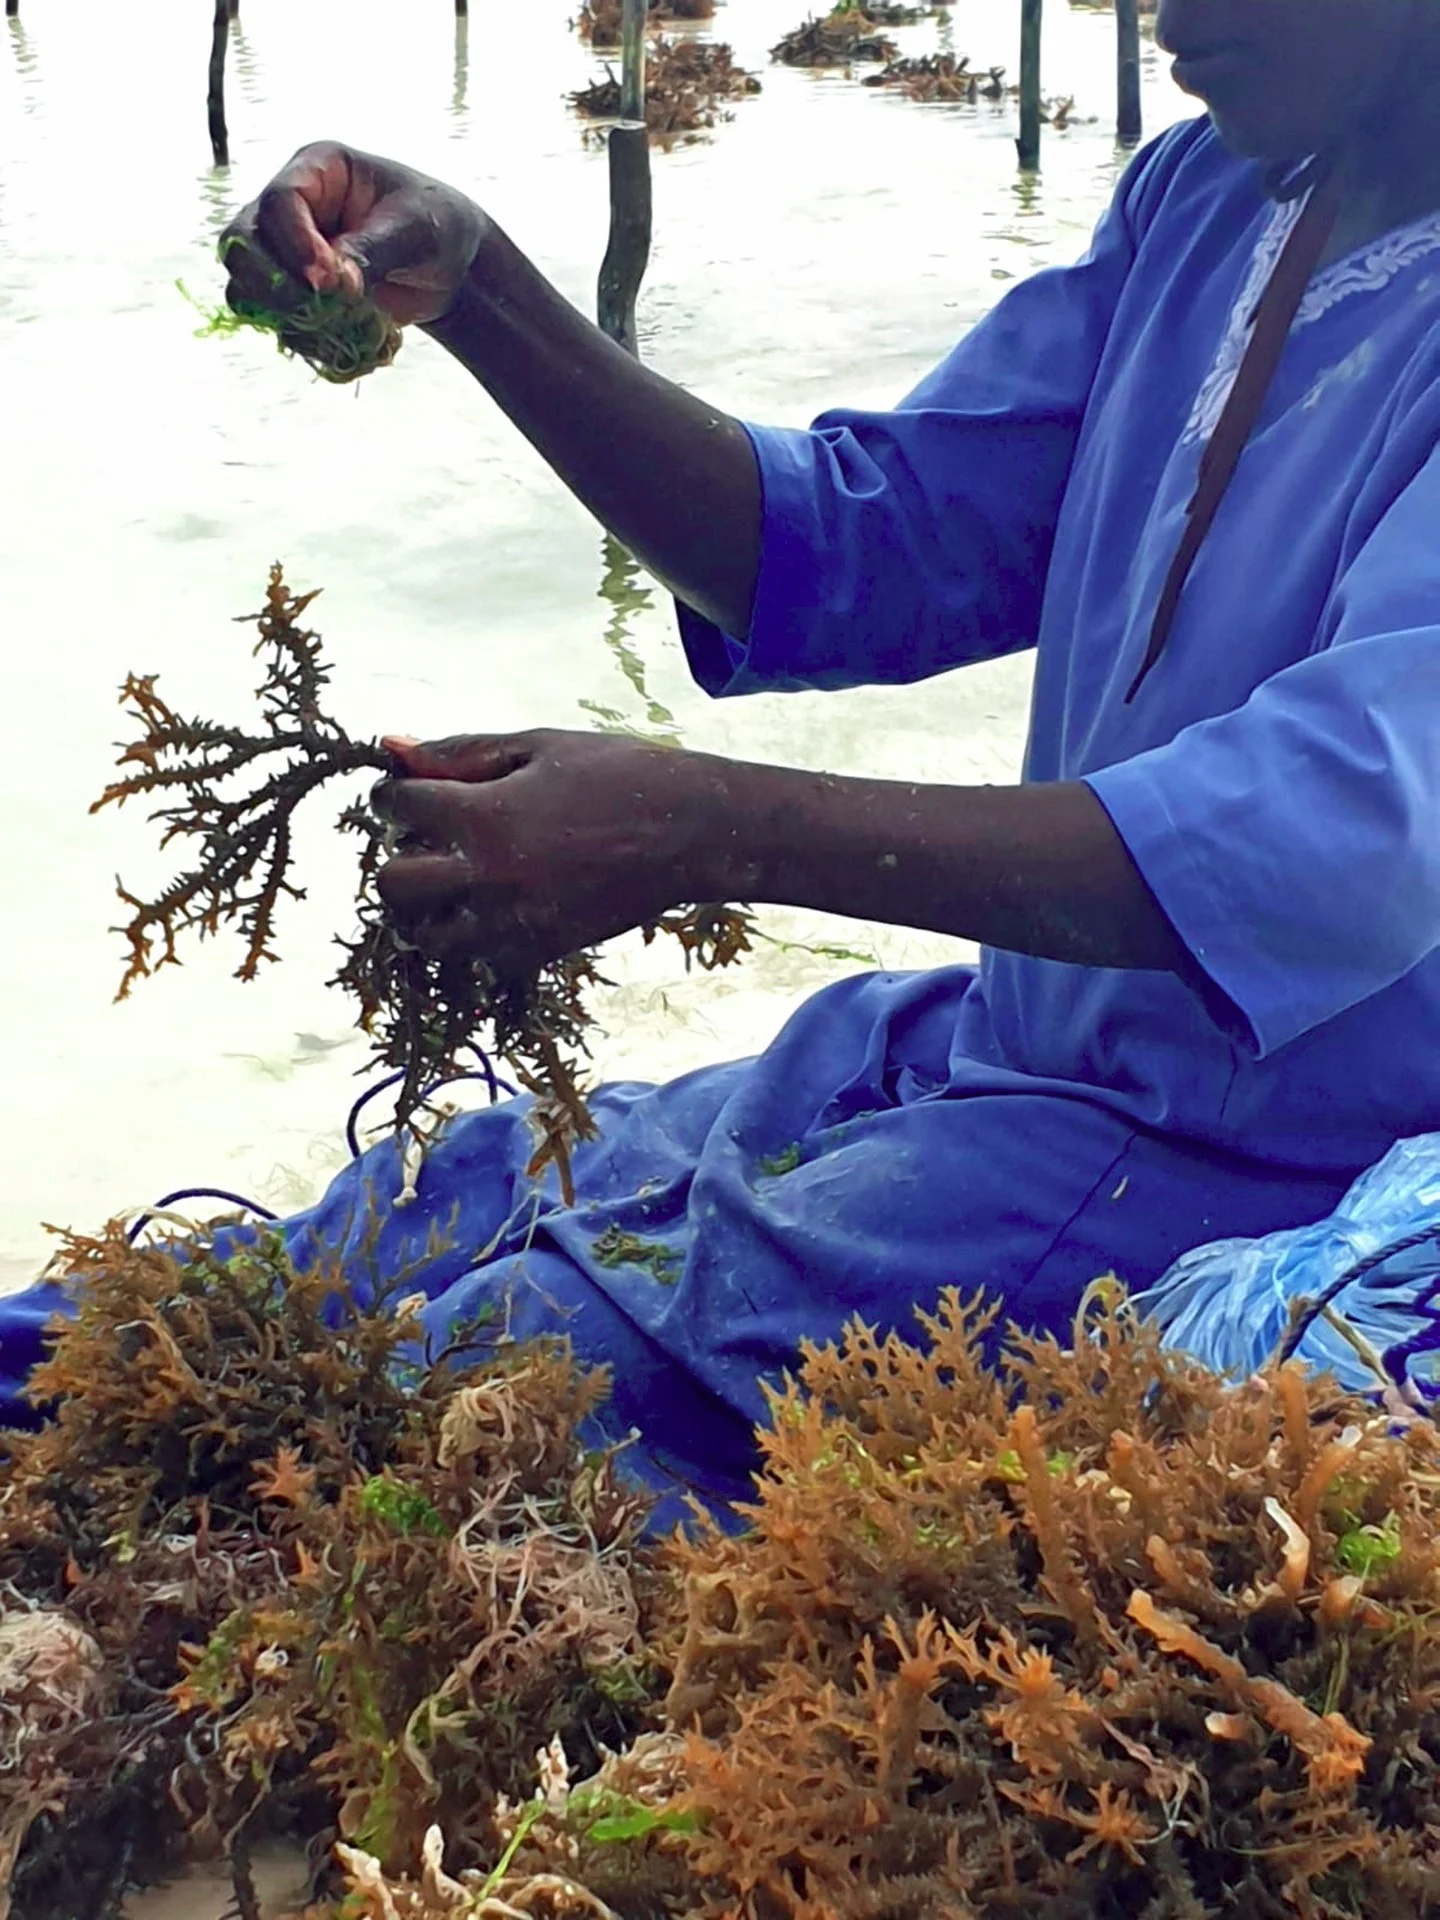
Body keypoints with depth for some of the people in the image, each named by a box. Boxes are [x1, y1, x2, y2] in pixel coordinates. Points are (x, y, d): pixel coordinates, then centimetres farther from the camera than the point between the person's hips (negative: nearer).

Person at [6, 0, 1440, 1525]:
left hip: (1243, 1158, -8)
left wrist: (707, 828, -36)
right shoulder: (1204, 195, 8)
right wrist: (467, 292, -3)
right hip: (1007, 1042, 8)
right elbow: (858, 552, 9)